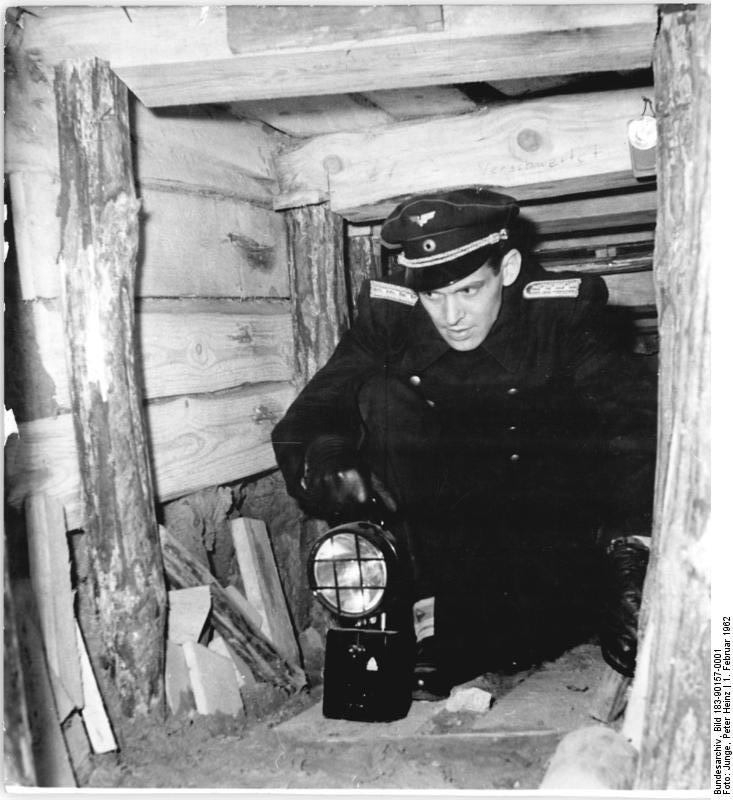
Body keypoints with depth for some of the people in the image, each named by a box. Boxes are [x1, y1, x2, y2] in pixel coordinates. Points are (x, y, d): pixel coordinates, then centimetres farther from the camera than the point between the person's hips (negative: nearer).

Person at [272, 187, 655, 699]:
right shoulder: (388, 313, -12)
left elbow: (624, 433, -25)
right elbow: (308, 422, -16)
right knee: (380, 399, -22)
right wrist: (325, 463, -40)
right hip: (443, 523, 1)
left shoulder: (567, 309, -15)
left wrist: (631, 544, -40)